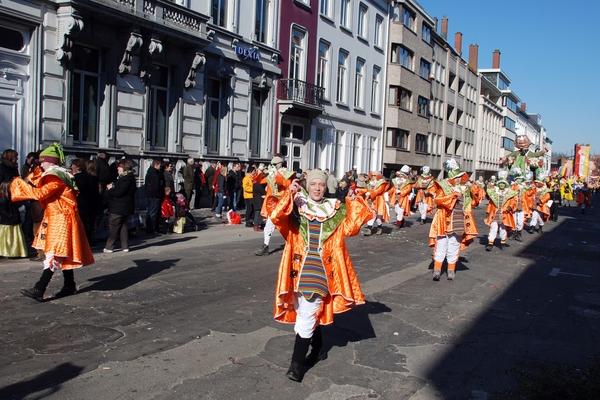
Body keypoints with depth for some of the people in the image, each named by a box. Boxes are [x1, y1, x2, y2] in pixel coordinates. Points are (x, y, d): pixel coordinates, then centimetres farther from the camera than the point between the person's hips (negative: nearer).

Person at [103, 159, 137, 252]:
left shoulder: (126, 178, -18)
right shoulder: (130, 177, 14)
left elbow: (119, 192, -24)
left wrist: (110, 189, -7)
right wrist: (111, 188, 1)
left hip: (118, 208, -10)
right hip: (126, 207, 10)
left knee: (113, 226, -2)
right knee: (123, 225, 14)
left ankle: (109, 247, 3)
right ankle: (125, 246, 16)